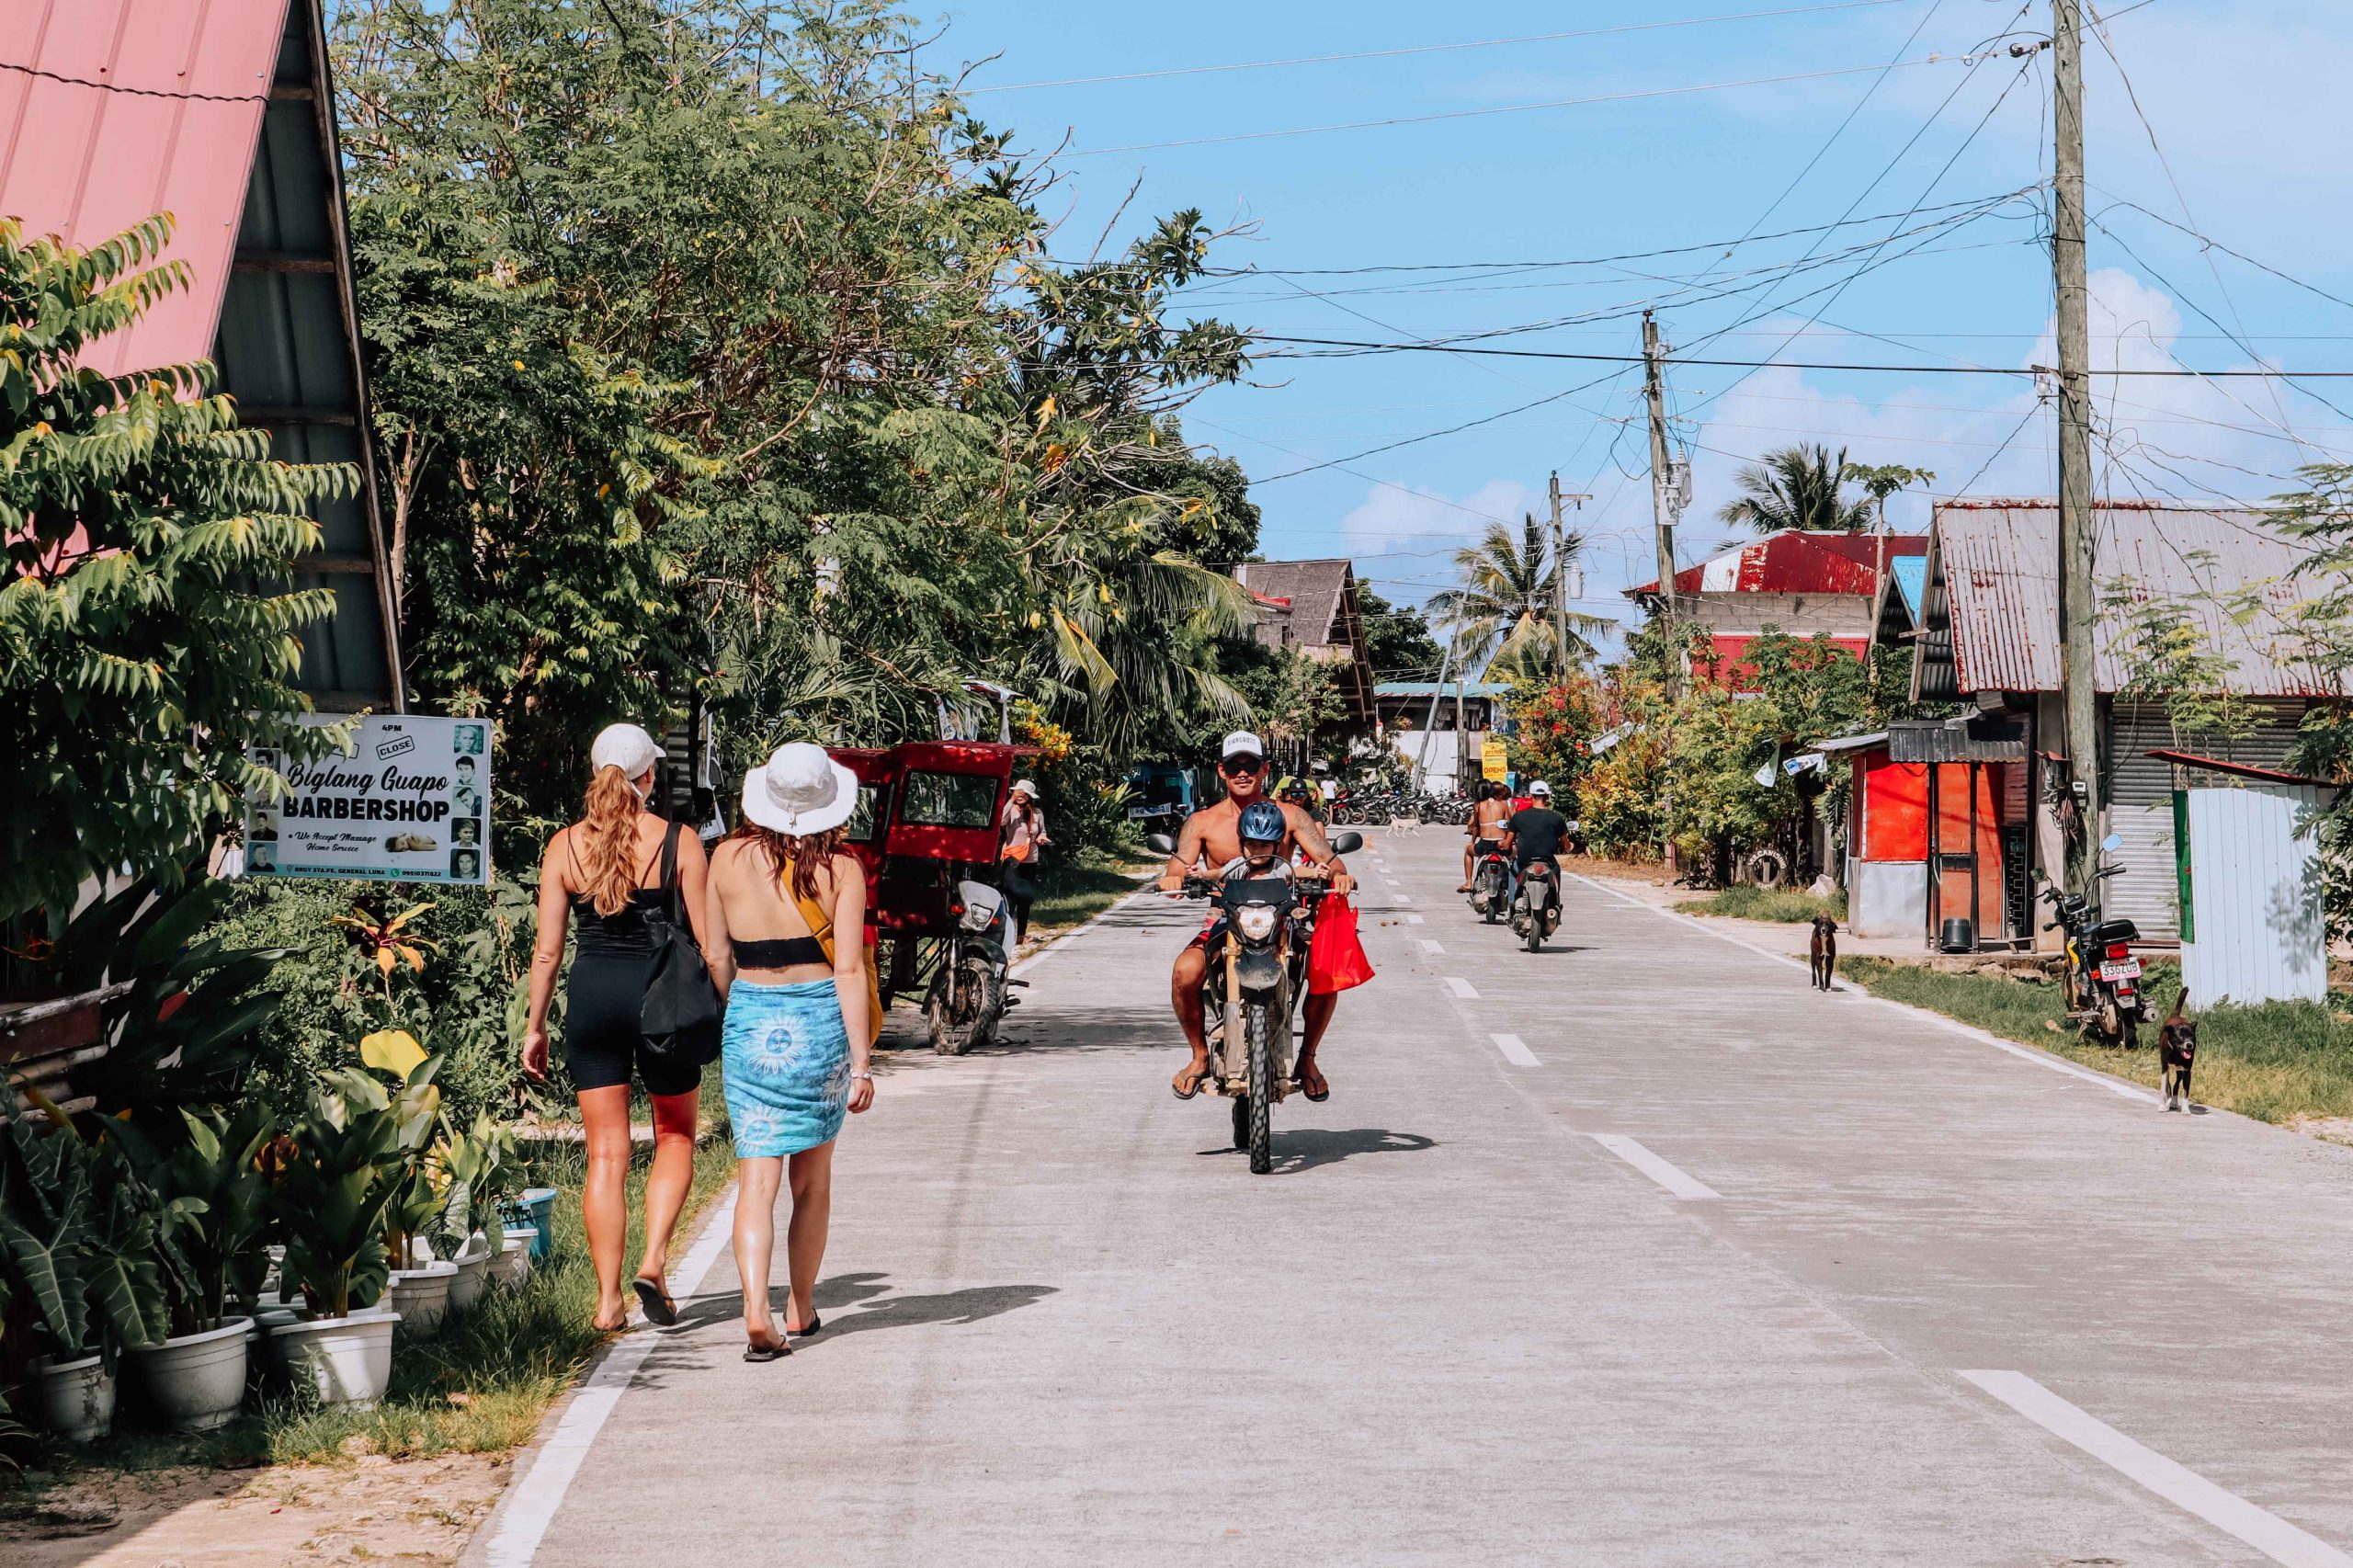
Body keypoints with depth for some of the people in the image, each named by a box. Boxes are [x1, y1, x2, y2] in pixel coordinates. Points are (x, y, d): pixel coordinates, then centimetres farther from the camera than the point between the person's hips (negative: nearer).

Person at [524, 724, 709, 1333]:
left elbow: (547, 948, 2)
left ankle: (609, 1301, 6)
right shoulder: (680, 843, -5)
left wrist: (535, 1026, 10)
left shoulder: (563, 846, 1)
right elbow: (705, 941, -4)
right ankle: (653, 1262, -2)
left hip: (591, 994, 2)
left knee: (606, 1152, 8)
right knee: (675, 1138, 17)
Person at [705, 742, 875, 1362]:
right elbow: (849, 971, -10)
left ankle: (756, 1315, -16)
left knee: (757, 1178, 0)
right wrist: (862, 1062, -7)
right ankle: (800, 1308, 28)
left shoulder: (729, 858, -1)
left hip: (750, 1022, 1)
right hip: (821, 1023, -1)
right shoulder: (840, 868, -7)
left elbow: (718, 958, 7)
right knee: (813, 1175, 16)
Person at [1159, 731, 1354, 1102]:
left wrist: (1337, 872, -30)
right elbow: (1178, 867, -7)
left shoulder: (1290, 817, 4)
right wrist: (1173, 877, -33)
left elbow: (1326, 856, -5)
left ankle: (1307, 1057, 0)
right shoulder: (1203, 822, 4)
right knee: (1185, 971, -30)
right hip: (1223, 923, 0)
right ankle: (1200, 1056, -2)